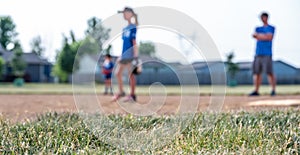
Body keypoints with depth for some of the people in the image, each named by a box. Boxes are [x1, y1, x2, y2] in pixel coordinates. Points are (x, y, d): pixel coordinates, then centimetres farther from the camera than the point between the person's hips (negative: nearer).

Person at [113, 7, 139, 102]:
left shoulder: (133, 27, -9)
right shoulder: (125, 29, 14)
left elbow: (134, 42, -14)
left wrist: (135, 56, -18)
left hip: (130, 55, -8)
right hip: (124, 55, 8)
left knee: (131, 74, -2)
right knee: (118, 73, 9)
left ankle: (132, 95, 6)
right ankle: (121, 92, 23)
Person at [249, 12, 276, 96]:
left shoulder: (271, 28, 6)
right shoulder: (258, 28, 20)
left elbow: (269, 37, -9)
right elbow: (254, 36, 3)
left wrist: (258, 35, -2)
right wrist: (264, 36, -8)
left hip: (267, 54, -5)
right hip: (258, 54, 5)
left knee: (269, 72, -11)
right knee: (256, 72, 2)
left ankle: (273, 90, -7)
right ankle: (256, 91, 6)